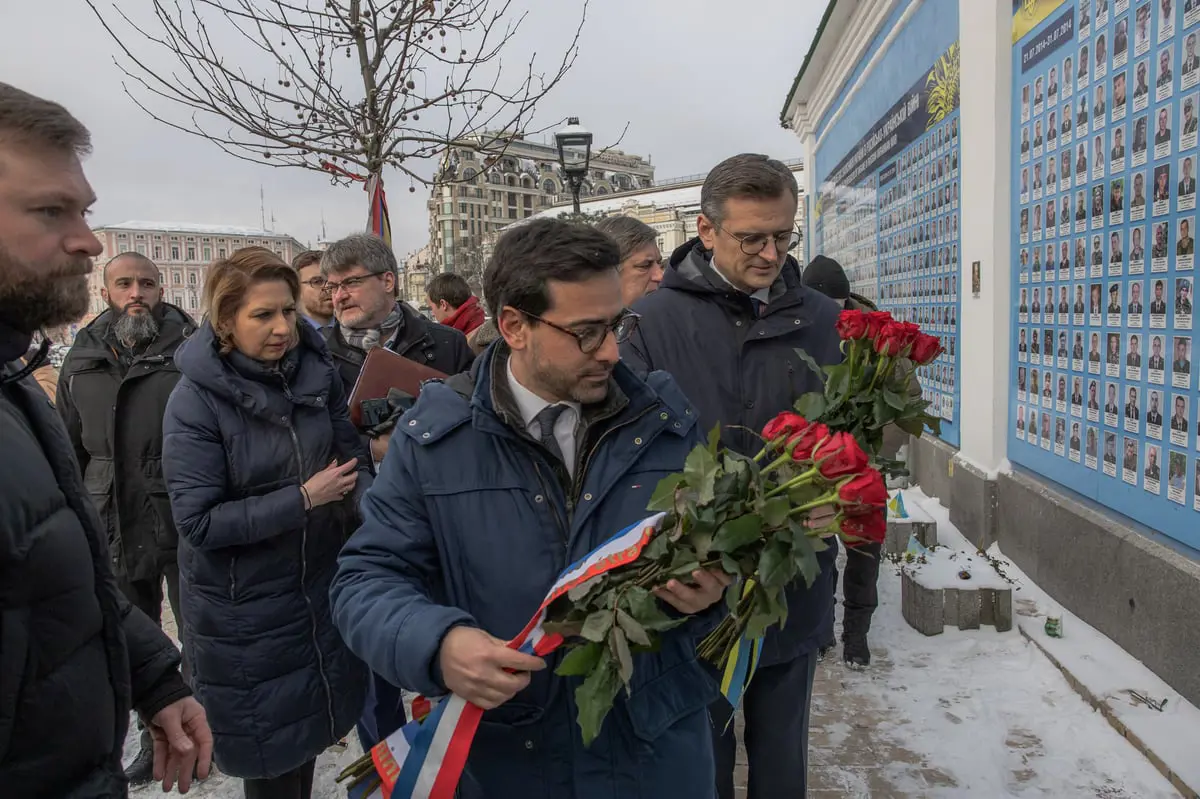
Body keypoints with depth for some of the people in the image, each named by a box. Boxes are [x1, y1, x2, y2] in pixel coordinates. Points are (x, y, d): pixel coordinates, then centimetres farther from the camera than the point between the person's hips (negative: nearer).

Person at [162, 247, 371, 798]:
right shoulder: (196, 401, -18)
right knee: (270, 753, 13)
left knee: (312, 722, 20)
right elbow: (199, 522, -20)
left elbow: (350, 459, 1)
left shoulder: (317, 372, -5)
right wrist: (303, 498, -22)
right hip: (244, 610, -4)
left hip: (320, 585, 4)